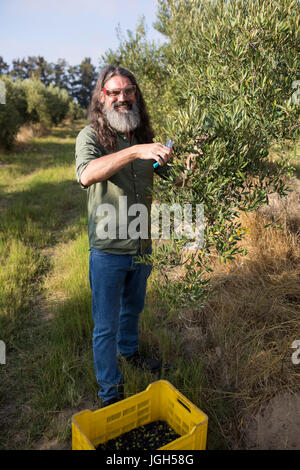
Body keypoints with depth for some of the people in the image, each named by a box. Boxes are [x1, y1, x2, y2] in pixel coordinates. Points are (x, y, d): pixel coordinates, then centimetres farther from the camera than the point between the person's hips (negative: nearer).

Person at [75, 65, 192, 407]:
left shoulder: (144, 137, 4)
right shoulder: (91, 136, -11)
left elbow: (168, 176, 16)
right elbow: (86, 175, -33)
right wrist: (135, 151, -41)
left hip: (141, 246, 5)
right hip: (108, 250, -5)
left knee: (133, 307, 27)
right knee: (106, 325, 8)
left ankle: (129, 350, 55)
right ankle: (110, 393, 29)